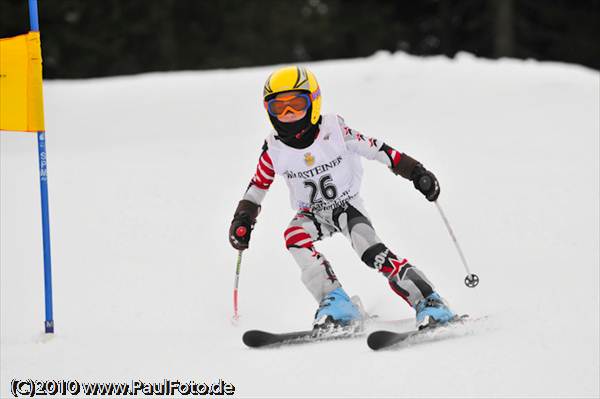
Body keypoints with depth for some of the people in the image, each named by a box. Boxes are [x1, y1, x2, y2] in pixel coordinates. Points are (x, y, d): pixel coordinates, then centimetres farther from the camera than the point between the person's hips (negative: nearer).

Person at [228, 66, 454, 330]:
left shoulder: (334, 130, -19)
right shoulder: (274, 149, -12)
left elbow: (377, 150, -13)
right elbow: (258, 186, 3)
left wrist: (417, 173, -17)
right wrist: (242, 220, -7)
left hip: (348, 205, -3)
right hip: (311, 214, 3)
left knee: (371, 251, -26)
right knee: (294, 237, -30)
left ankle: (429, 303, -27)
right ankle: (336, 303, -32)